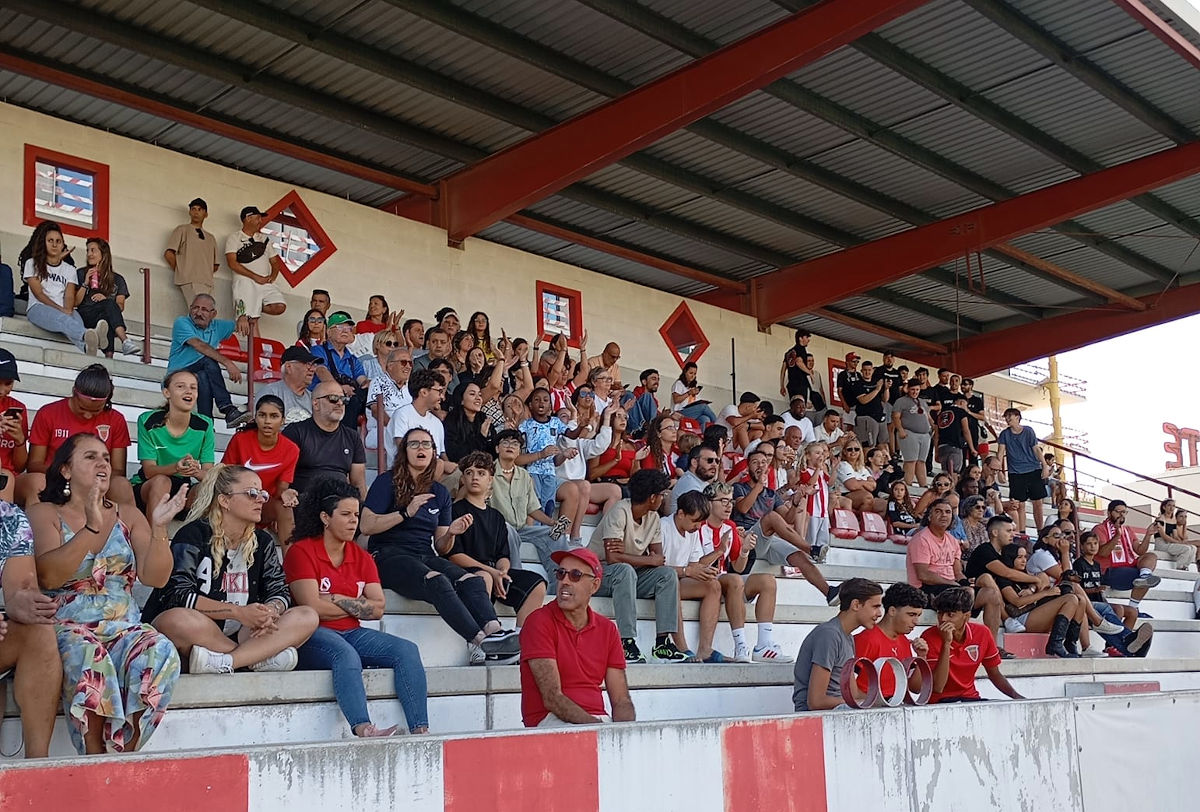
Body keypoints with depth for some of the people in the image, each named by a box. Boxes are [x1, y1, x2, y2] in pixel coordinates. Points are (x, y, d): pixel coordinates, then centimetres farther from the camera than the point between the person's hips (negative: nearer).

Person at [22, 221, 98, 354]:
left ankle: (87, 348, -74)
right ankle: (89, 336, -75)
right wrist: (60, 310, -12)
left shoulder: (69, 269, 24)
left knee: (76, 318, -39)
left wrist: (68, 310, -17)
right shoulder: (32, 264, 16)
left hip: (64, 311, 3)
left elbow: (69, 296, 7)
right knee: (61, 319, -41)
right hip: (38, 308, -2)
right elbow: (38, 293, 2)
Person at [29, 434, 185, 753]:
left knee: (161, 653, -30)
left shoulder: (128, 517, 16)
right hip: (68, 628, -3)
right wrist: (91, 527, -20)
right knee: (89, 660, -37)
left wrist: (158, 527, -12)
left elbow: (155, 578, 3)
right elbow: (48, 577, -11)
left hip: (124, 628, 3)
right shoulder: (43, 514, 8)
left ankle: (127, 754, -22)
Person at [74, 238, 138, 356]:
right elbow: (75, 303, 10)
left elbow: (120, 306, 7)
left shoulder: (117, 279, 21)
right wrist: (86, 283, -1)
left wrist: (104, 299, -12)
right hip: (85, 317, -1)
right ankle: (125, 341, -59)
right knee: (109, 304, -35)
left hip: (107, 316, 1)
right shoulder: (81, 274, 21)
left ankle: (109, 355, -62)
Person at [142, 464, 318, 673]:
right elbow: (179, 595, -17)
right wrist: (239, 612, -26)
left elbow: (280, 592, 6)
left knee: (307, 618, -14)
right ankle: (261, 657, -24)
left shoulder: (262, 542, 13)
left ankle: (223, 662, -32)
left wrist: (269, 611, -20)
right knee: (178, 620, -39)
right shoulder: (194, 535, -6)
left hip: (237, 636, 5)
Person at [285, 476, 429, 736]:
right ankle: (363, 730, -53)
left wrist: (336, 600, -8)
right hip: (314, 637, -6)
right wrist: (356, 606, 0)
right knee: (345, 654, -38)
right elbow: (312, 607, -14)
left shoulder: (361, 557, 15)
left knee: (407, 650, -17)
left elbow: (377, 609, 4)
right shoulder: (302, 551, -2)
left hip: (351, 634, 6)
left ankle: (420, 731, -29)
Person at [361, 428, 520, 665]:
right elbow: (367, 526, -7)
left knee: (472, 580, -27)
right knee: (437, 581, -36)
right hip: (390, 556, -5)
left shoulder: (440, 493, 20)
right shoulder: (387, 482, 6)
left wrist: (451, 533, -3)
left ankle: (493, 631, -51)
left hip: (426, 557, 5)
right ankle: (479, 640, -48)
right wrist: (406, 513, -14)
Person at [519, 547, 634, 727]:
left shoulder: (608, 629, 12)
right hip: (550, 720, -6)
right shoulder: (540, 622, -5)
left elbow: (621, 701, 8)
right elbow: (552, 699, -13)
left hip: (599, 719, 6)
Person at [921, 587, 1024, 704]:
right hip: (940, 701, -5)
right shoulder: (929, 637, -14)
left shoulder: (982, 633, -1)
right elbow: (937, 687, -22)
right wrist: (946, 643, -27)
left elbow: (995, 675, 13)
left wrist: (1016, 696, -5)